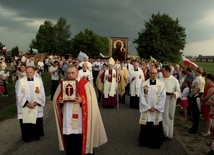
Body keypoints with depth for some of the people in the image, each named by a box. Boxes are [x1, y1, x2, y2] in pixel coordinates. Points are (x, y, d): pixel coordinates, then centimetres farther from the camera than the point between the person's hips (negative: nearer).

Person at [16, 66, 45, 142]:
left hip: (36, 107, 1)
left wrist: (35, 103, -12)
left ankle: (36, 135, 25)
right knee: (26, 122, 2)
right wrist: (27, 104, -13)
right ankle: (27, 137, 19)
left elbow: (41, 93, -2)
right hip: (24, 107, -1)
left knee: (37, 122, 6)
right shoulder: (20, 81, -3)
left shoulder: (39, 80, 1)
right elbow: (19, 94, -7)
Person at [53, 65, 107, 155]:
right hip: (67, 120, 4)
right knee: (69, 144, 11)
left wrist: (81, 100, -24)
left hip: (80, 120, -3)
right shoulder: (63, 84, 9)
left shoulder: (85, 84, -4)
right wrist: (59, 101, -10)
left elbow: (91, 101, -7)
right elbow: (55, 99, 12)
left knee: (80, 144, 2)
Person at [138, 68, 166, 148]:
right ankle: (144, 141, 21)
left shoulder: (161, 84, 1)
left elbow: (163, 97, -2)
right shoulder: (144, 84, -1)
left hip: (157, 109, 0)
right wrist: (148, 107, -11)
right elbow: (142, 97, -4)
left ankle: (156, 142, 20)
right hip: (146, 109, 0)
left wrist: (155, 107, -10)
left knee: (156, 126, 4)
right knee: (145, 126, 4)